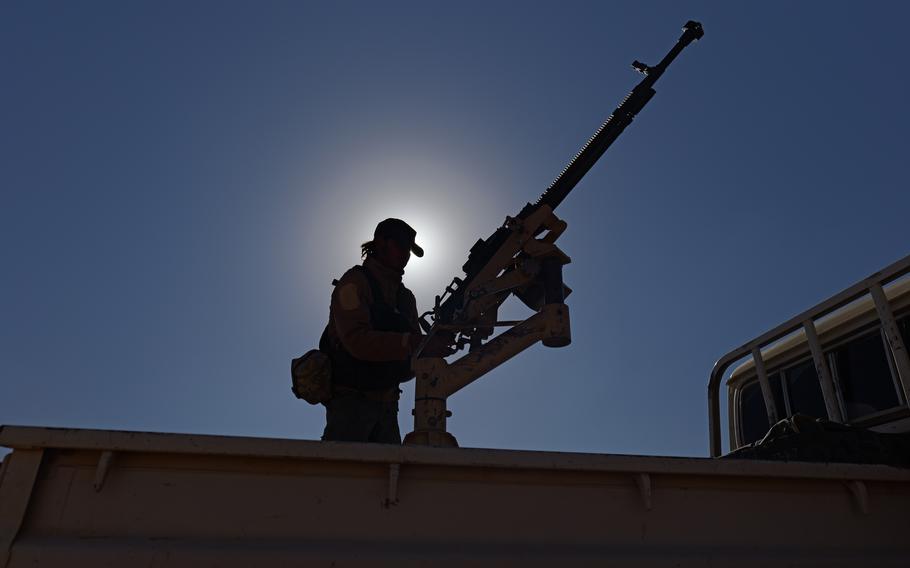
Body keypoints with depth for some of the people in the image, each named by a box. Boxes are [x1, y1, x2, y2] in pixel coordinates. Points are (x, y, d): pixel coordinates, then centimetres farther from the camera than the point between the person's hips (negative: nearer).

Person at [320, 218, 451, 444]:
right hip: (351, 397, -7)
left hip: (386, 403, 7)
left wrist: (432, 349, -10)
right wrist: (414, 343, -27)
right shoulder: (355, 281, -4)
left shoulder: (405, 297, 18)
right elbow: (357, 340, -20)